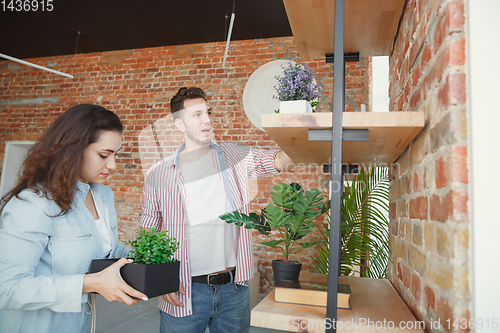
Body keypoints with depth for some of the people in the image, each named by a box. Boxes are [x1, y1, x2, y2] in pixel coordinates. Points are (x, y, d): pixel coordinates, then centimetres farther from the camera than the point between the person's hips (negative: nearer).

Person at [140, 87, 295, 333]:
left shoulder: (233, 157, 1)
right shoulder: (158, 174, -2)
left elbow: (276, 160, -12)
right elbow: (147, 234, 3)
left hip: (234, 287, 2)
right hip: (184, 292, -1)